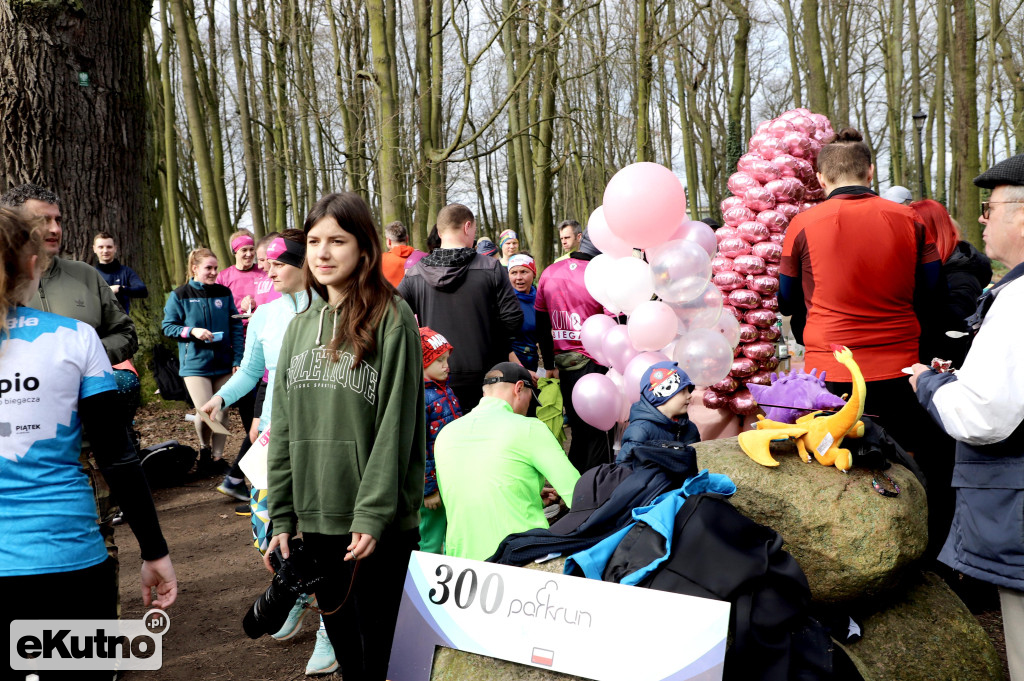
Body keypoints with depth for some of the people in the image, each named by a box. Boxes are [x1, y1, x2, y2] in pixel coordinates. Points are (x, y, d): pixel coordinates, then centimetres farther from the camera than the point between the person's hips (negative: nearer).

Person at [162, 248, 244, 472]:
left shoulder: (224, 293, 4)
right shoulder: (180, 295, -2)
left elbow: (236, 327, 5)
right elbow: (168, 327, 2)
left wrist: (237, 360, -1)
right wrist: (192, 331, -16)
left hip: (223, 363, 3)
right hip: (195, 364, -3)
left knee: (222, 412, 6)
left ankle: (217, 457, 22)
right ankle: (204, 448, 21)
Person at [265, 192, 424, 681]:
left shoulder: (391, 319, -7)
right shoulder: (300, 327, 11)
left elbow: (394, 426, -12)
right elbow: (284, 429, 11)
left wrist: (373, 514, -16)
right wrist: (281, 517, 7)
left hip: (377, 524, -5)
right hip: (316, 518, 5)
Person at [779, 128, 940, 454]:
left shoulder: (803, 224, -5)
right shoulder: (909, 220, 0)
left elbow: (787, 303, 5)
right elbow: (931, 293, 7)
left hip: (829, 371, -2)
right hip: (900, 366, 2)